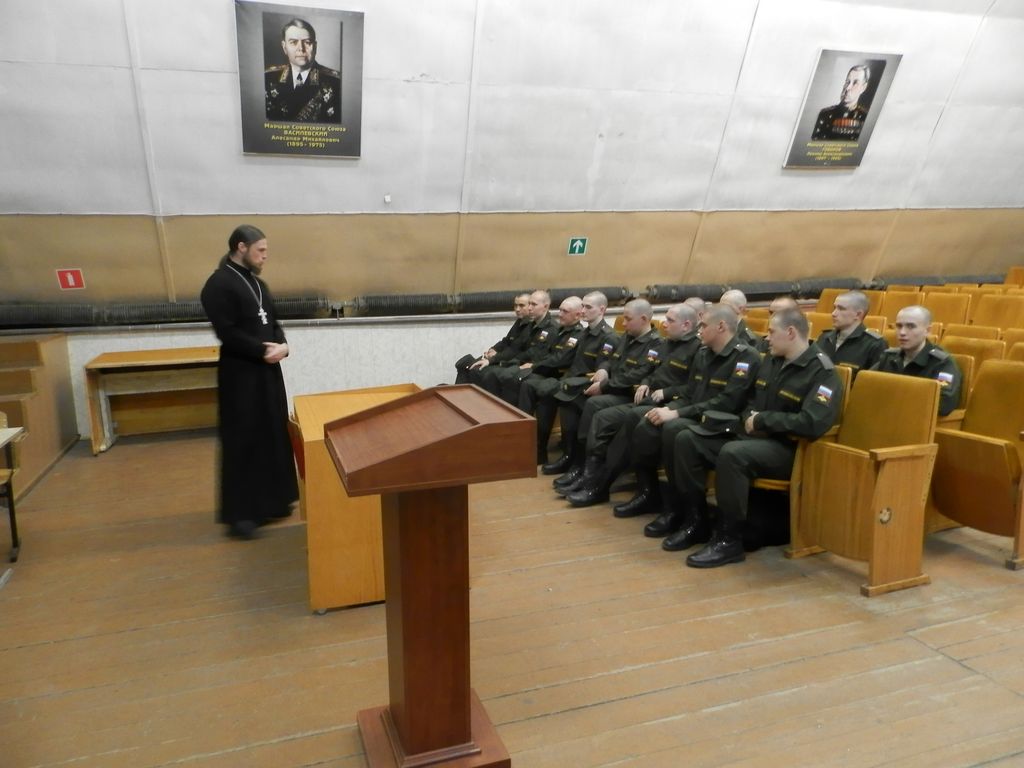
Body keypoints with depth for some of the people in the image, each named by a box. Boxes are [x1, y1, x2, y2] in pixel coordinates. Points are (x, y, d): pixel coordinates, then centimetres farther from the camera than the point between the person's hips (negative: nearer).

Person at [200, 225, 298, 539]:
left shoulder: (257, 283, 15)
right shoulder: (219, 284, -13)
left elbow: (273, 322, 15)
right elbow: (228, 333, -20)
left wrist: (281, 345, -5)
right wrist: (263, 351, -17)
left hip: (268, 371, 9)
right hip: (240, 374, -9)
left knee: (273, 436, 13)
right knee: (242, 442, -3)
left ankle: (270, 501, 25)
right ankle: (239, 512, 7)